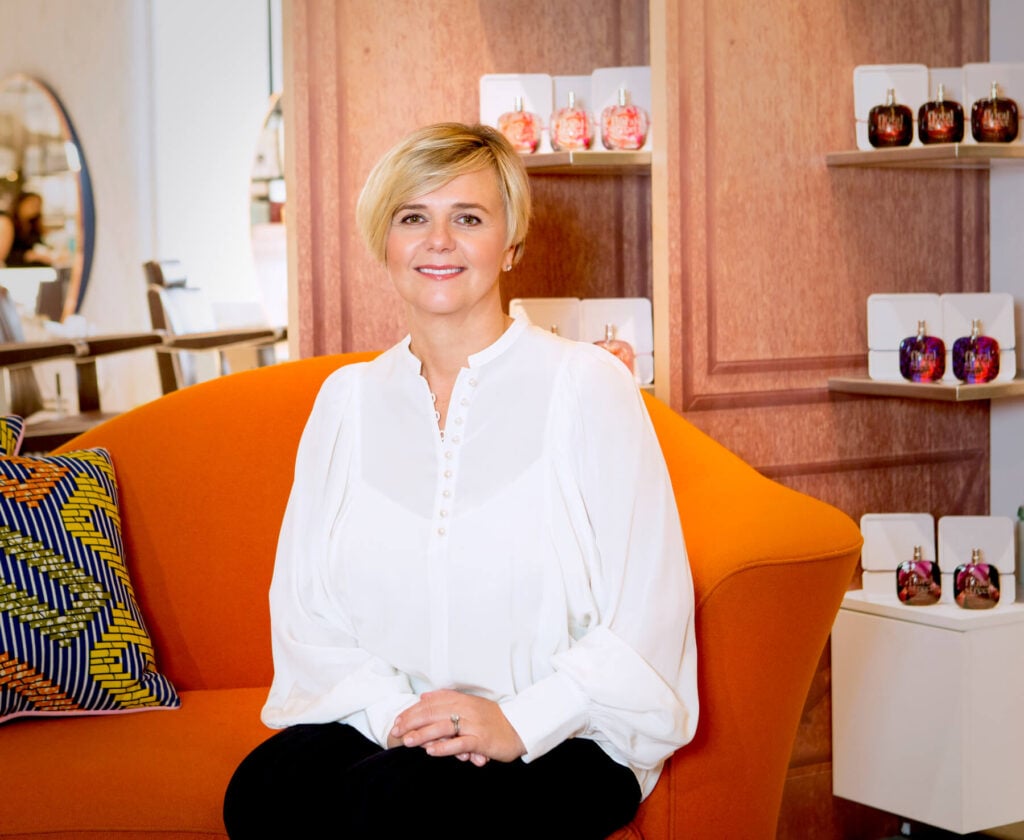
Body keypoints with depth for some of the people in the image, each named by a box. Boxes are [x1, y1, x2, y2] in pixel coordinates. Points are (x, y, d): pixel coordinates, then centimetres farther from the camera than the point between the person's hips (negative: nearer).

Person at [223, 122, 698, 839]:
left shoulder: (586, 385, -3)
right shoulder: (349, 398, 11)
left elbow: (648, 611, -8)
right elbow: (303, 606, 7)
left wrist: (518, 722, -16)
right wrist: (391, 709, -9)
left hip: (560, 743, -3)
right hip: (385, 727, 4)